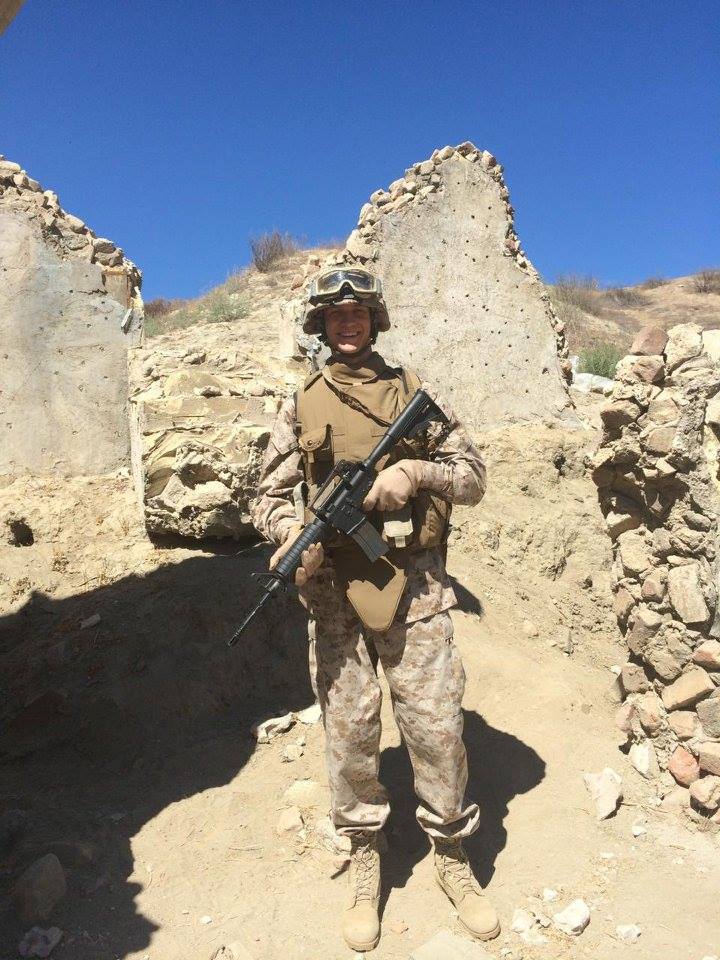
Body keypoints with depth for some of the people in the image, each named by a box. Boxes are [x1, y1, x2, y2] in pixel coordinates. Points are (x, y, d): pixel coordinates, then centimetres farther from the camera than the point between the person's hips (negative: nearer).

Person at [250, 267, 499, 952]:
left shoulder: (416, 391, 8)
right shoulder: (300, 406, 9)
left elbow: (473, 475, 7)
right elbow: (270, 496, 6)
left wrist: (416, 470, -12)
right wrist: (295, 535, -15)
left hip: (413, 584, 0)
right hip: (334, 588, 1)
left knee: (437, 725, 5)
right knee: (348, 730, 9)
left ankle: (452, 856, 28)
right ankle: (363, 860, 31)